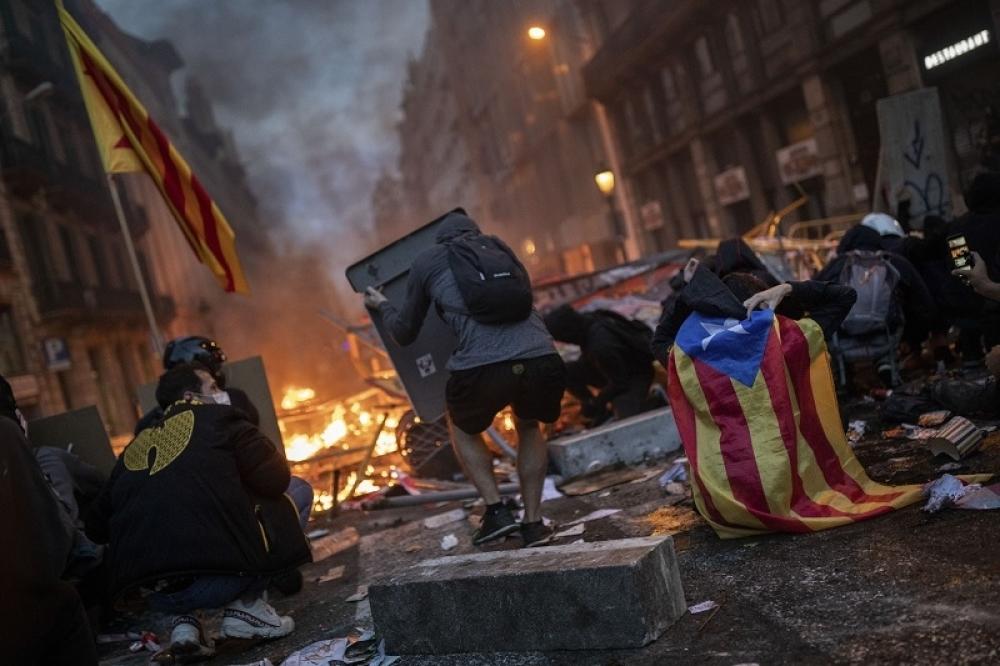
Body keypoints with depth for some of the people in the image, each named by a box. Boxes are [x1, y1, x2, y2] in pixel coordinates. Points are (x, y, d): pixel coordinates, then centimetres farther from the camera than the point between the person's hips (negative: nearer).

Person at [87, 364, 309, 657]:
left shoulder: (135, 446, 22)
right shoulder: (219, 419, 8)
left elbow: (97, 526, 24)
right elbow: (276, 479, 6)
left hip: (156, 593, 5)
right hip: (220, 575, -5)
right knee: (281, 502, 17)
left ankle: (184, 621, 17)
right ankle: (246, 606, 11)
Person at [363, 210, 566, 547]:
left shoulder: (427, 261, 22)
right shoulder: (498, 247, 29)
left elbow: (404, 333, 30)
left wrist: (383, 306, 51)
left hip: (483, 367, -2)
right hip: (542, 359, 3)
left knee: (464, 429, 31)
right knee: (528, 428, 34)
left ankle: (495, 511, 18)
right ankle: (533, 523, 27)